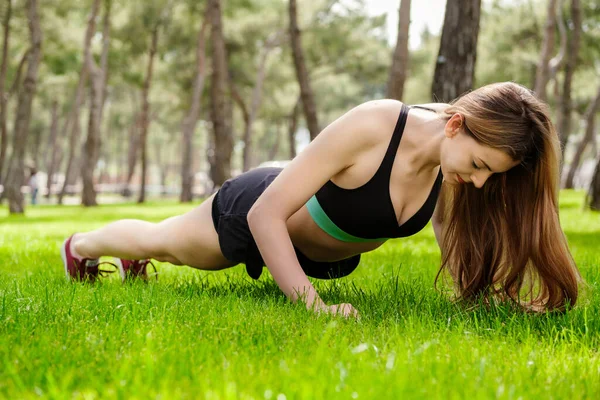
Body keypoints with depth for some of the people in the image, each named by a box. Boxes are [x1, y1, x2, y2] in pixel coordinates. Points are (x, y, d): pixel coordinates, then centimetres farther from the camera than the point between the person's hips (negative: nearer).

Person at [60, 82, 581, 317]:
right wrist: (313, 304, -50)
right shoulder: (371, 127, -44)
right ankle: (81, 245, 60)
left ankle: (134, 260, 69)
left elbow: (465, 267, -15)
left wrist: (500, 296, -35)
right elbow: (266, 213, -42)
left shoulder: (454, 174, -27)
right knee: (158, 242, 27)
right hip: (256, 212, -5)